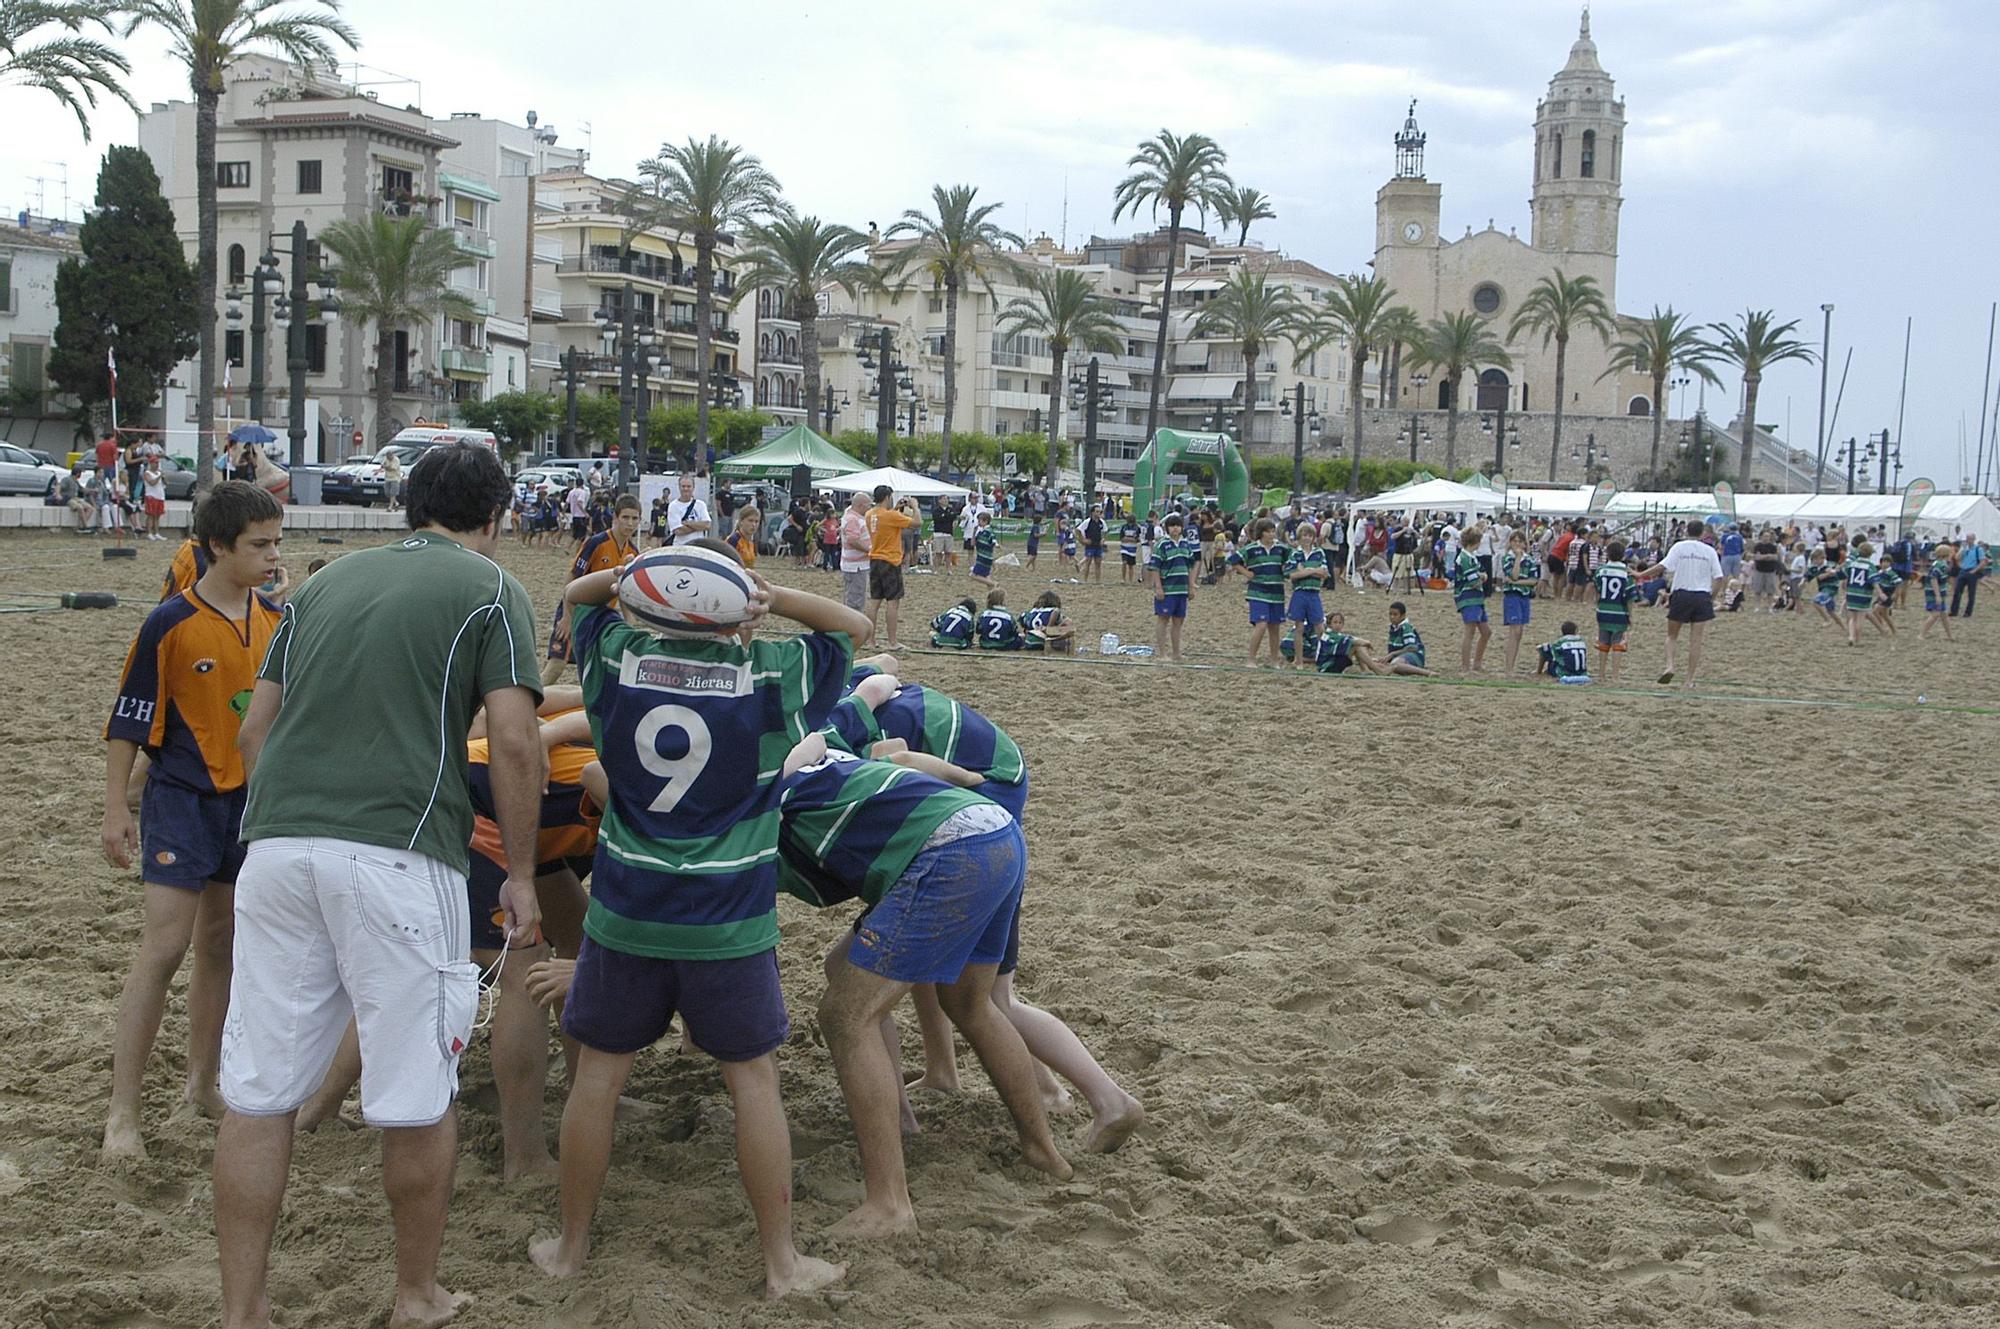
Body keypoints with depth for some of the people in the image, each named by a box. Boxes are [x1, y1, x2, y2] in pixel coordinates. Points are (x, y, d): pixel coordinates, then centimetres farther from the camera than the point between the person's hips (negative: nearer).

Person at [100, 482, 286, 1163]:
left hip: (253, 800, 6)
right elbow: (128, 722, -8)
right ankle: (122, 1113, -4)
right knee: (164, 948, -10)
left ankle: (203, 1082, 26)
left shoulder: (275, 620, 3)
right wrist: (117, 811, -9)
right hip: (183, 800, -5)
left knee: (220, 946, 14)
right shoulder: (171, 623, -13)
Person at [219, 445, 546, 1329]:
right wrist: (520, 875, 3)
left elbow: (253, 730, 19)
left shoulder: (327, 581, 21)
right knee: (418, 1098, 10)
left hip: (275, 846, 5)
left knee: (258, 1093, 10)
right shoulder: (489, 589, 6)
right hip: (396, 854, -5)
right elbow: (514, 742, -5)